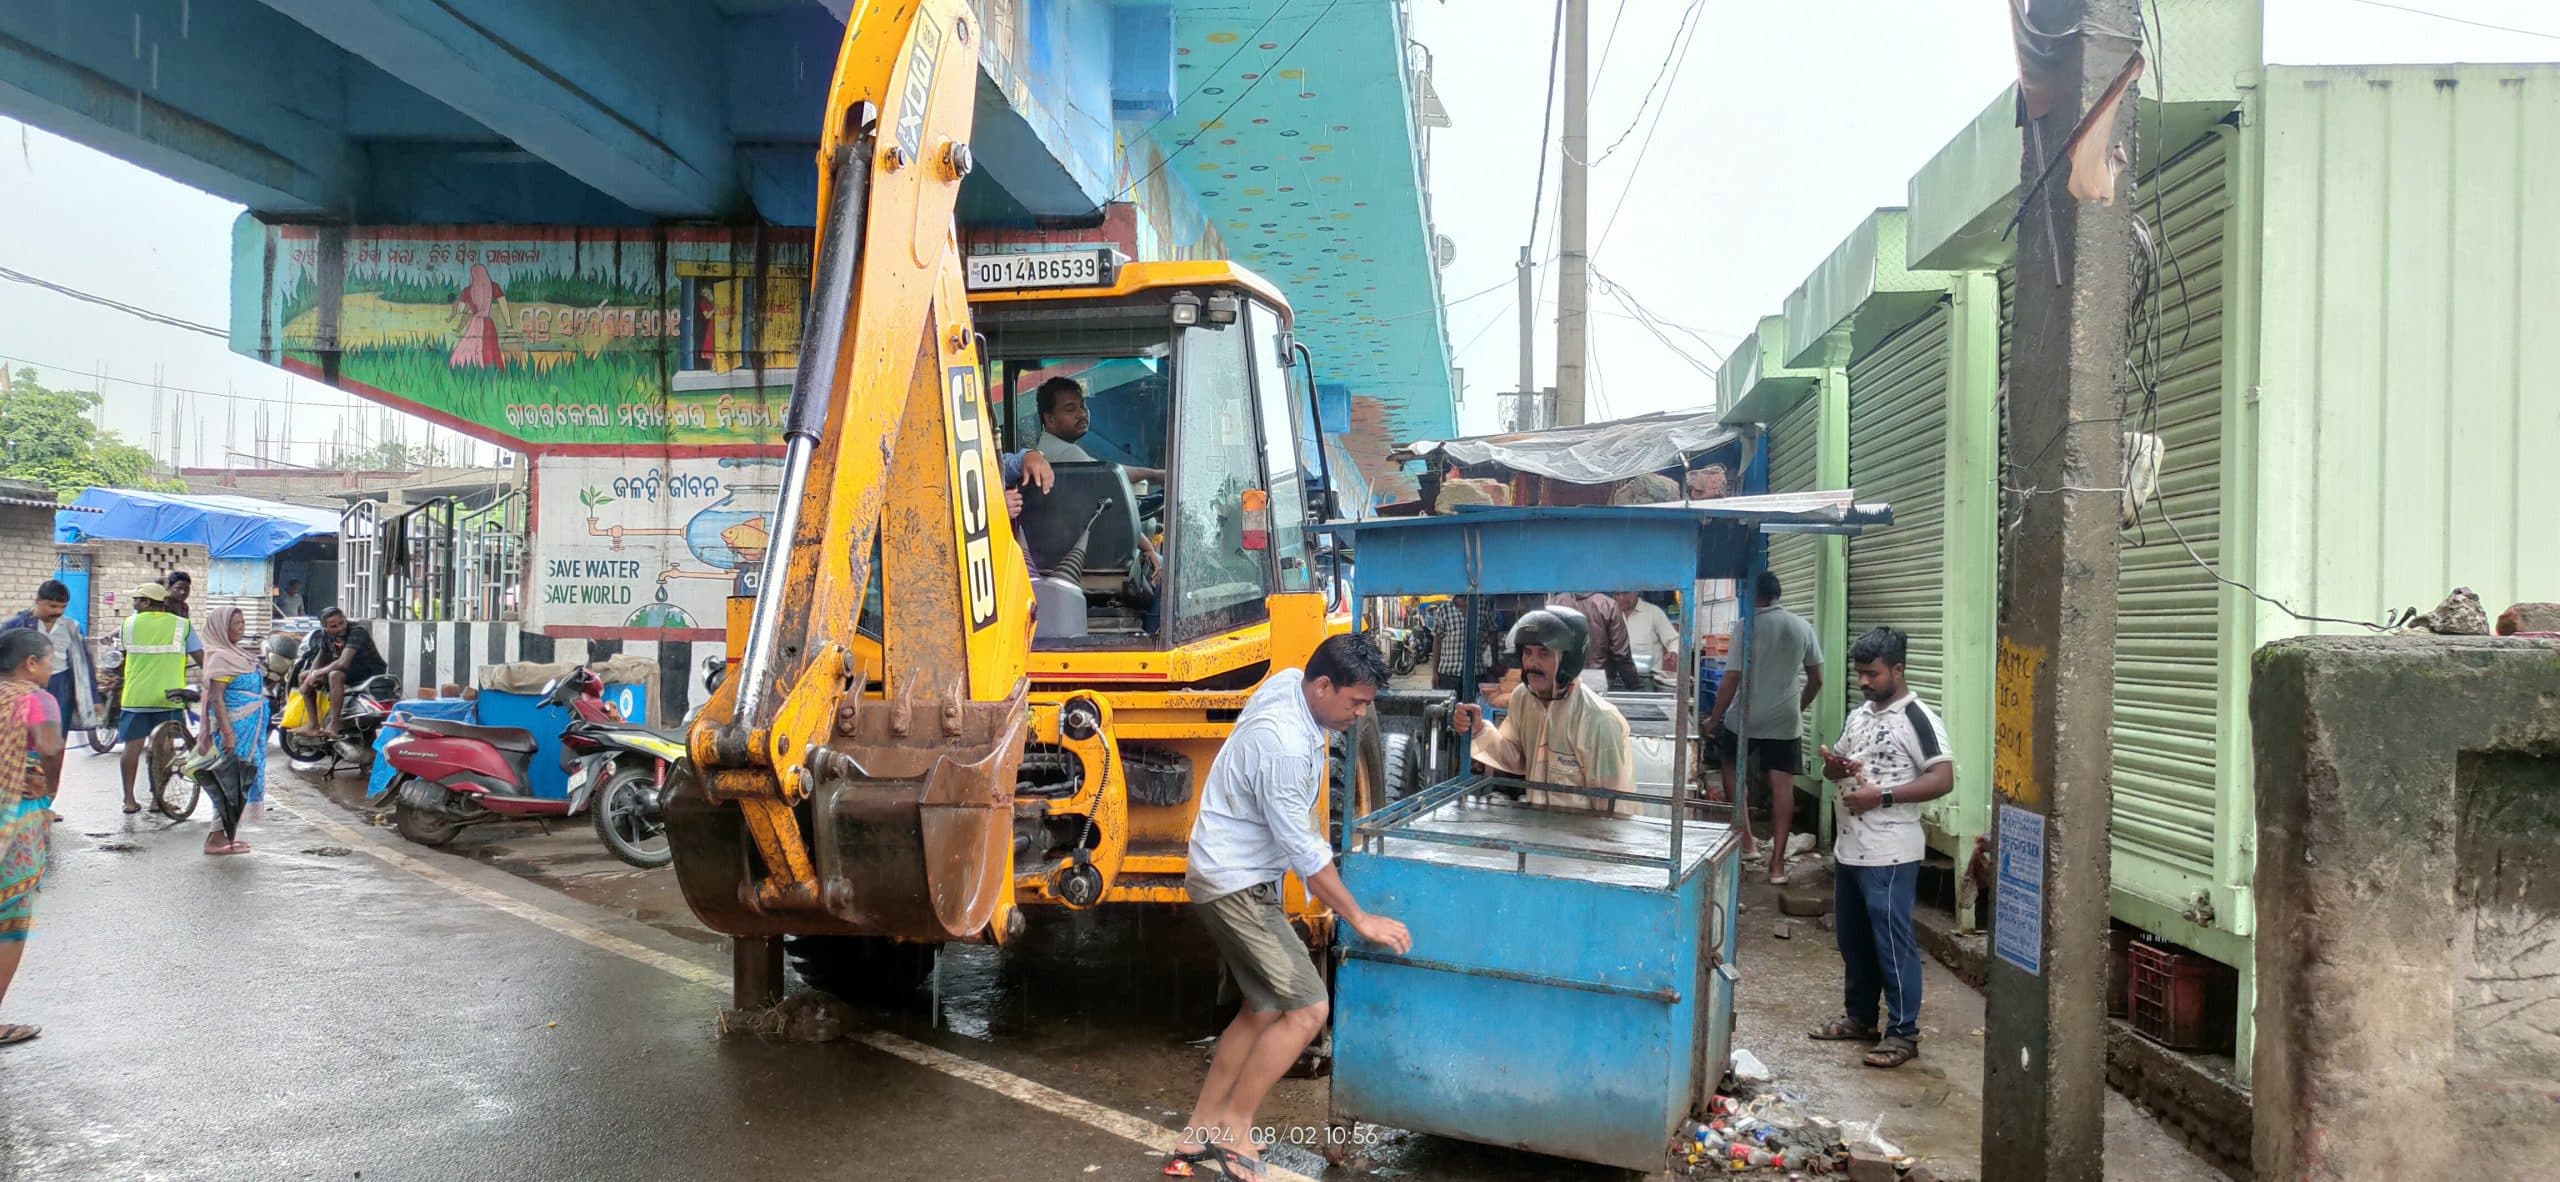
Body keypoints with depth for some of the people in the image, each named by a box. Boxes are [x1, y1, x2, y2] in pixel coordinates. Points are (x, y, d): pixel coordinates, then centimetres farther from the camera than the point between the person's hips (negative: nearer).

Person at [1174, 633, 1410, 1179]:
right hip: (1235, 884, -10)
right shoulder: (1283, 745, -29)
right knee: (1306, 1009, -10)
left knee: (1265, 1009, 13)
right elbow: (1304, 848, -24)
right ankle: (1233, 1129, 2)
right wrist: (1360, 920, -17)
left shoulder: (1288, 682, -2)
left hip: (1243, 878, 10)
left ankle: (1198, 1135, 19)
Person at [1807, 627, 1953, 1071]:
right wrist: (1835, 766, -3)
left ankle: (1903, 1033, 4)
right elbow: (1835, 770, 22)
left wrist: (1883, 796, -23)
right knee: (1852, 936, 16)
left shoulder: (1917, 718, -11)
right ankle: (1859, 1016, 29)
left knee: (1892, 941, -4)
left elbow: (1943, 779, -18)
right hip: (1849, 847, 8)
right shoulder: (1858, 715, 13)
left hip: (1890, 854, -8)